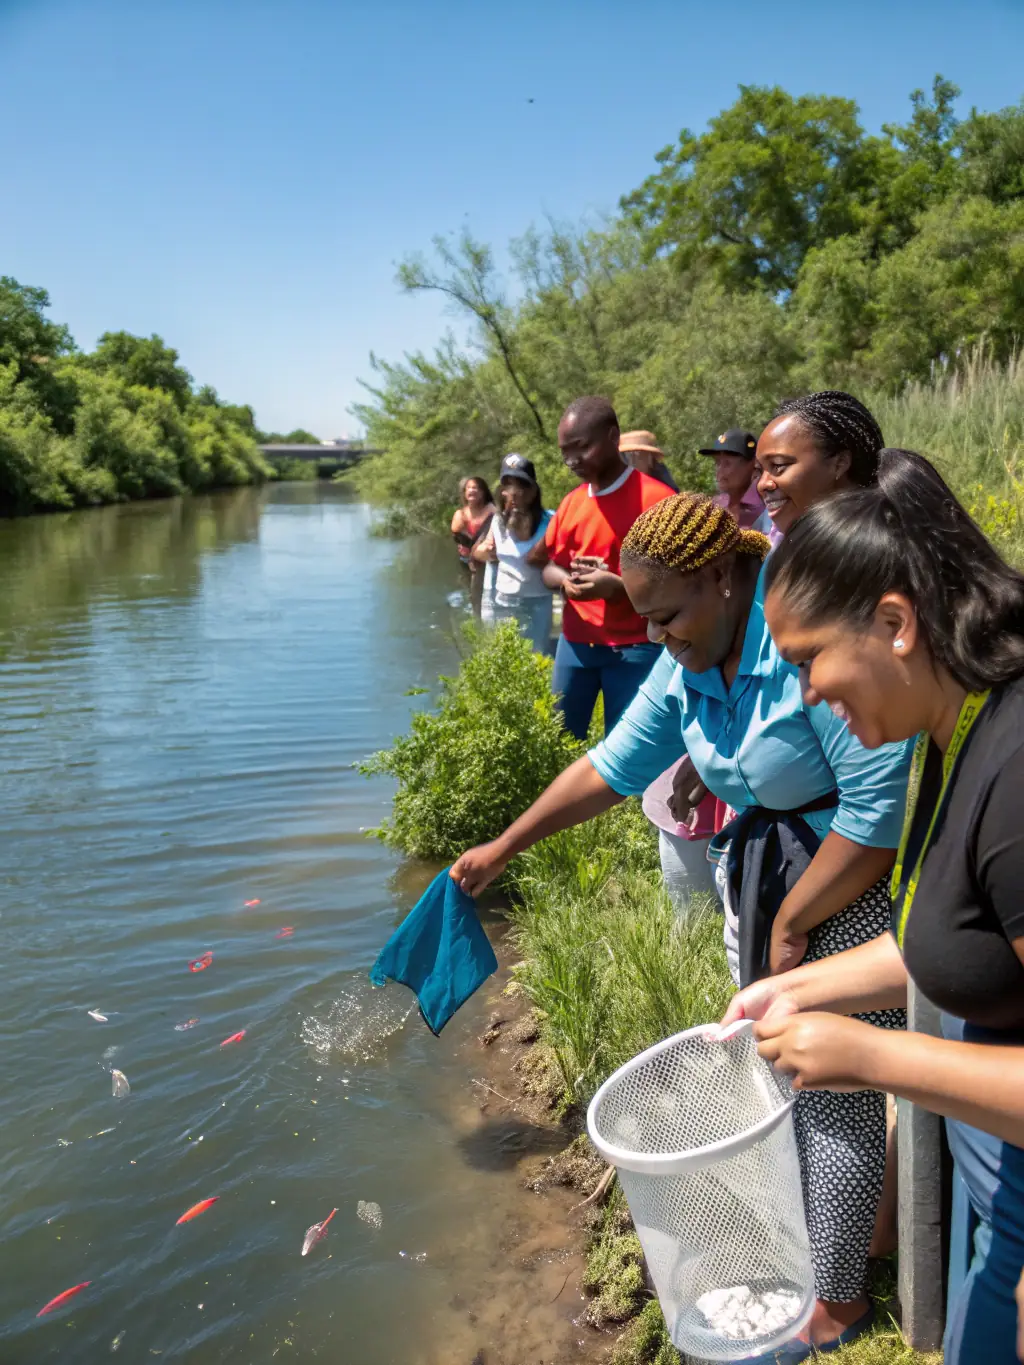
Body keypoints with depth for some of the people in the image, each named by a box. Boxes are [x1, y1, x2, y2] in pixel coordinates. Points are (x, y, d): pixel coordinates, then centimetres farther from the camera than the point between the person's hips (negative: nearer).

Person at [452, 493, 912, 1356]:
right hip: (761, 877, 8)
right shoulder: (689, 660, -2)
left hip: (858, 889, -7)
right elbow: (614, 765, 9)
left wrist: (791, 925, -15)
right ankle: (793, 1242, 40)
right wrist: (502, 850, 14)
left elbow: (879, 815, -28)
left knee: (838, 1096, 4)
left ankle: (839, 1303, 27)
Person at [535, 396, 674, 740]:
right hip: (575, 643, 6)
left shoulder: (657, 499, -10)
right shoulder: (570, 502, 10)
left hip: (635, 648, -5)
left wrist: (617, 586, -22)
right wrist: (566, 581, -5)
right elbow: (549, 567, 19)